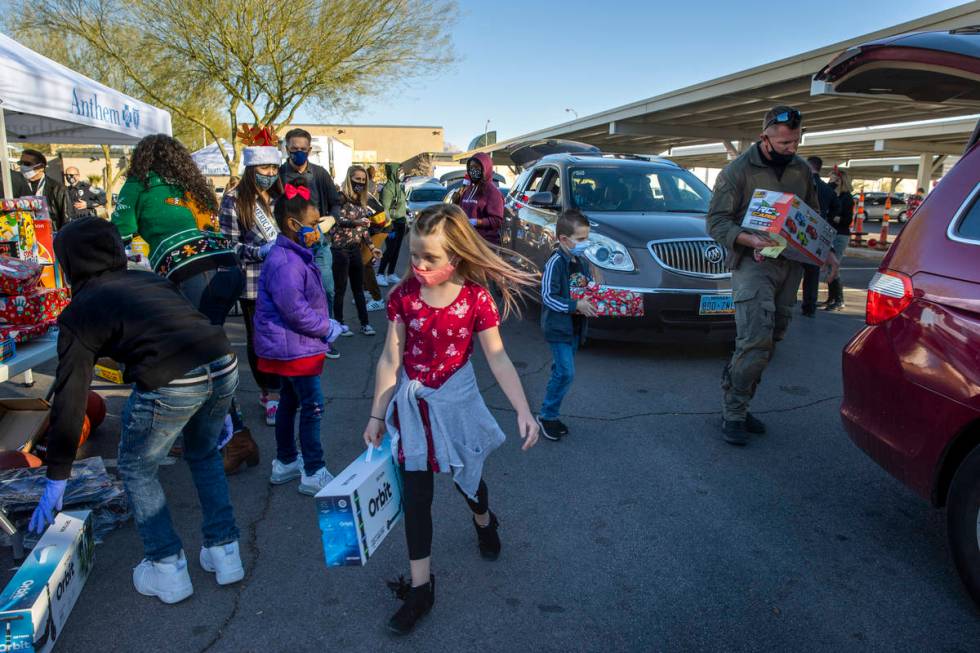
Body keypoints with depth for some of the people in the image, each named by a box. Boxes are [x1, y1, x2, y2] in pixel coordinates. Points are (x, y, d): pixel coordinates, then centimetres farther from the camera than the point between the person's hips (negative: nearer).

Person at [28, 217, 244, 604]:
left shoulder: (80, 311, 12)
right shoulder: (151, 279, 26)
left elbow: (69, 401, 10)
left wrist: (56, 479, 18)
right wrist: (214, 406, 36)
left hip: (169, 384, -5)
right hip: (224, 367, 6)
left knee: (137, 471, 22)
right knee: (204, 456, 31)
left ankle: (168, 570, 29)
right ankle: (223, 551, 36)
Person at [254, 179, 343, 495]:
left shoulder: (294, 255, 10)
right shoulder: (285, 262, -23)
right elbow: (294, 309, -26)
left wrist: (325, 323, 6)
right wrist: (327, 328, -15)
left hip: (287, 347, 11)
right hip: (294, 347, -11)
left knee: (290, 402, 19)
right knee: (312, 407, -3)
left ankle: (285, 462, 33)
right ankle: (313, 474, 7)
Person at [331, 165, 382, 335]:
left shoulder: (361, 201, 12)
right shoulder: (341, 197, -8)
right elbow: (337, 220, -19)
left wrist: (371, 247, 11)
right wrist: (355, 222, -34)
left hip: (355, 249, 6)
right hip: (340, 248, -6)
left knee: (359, 288, 10)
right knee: (340, 289, 1)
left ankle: (364, 323, 15)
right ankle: (339, 324, 11)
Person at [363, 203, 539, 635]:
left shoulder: (476, 298, -15)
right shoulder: (403, 295, -11)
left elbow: (498, 359, -13)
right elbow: (390, 359, -6)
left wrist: (523, 410, -20)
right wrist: (377, 414, -3)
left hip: (455, 401, -1)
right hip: (412, 405, 1)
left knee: (465, 476, 20)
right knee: (415, 494, 5)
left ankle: (484, 522, 56)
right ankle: (420, 587, 19)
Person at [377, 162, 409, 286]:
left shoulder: (399, 185, 10)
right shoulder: (388, 188, -17)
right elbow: (385, 209, -20)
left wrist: (405, 217, 16)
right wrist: (390, 225, -23)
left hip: (401, 222, 8)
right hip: (393, 223, -8)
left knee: (396, 249, 11)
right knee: (390, 249, -5)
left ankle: (391, 274, 18)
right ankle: (380, 275, 4)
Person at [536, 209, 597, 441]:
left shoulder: (582, 263, 7)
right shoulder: (555, 263, -17)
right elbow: (548, 297, -22)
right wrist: (576, 305, -26)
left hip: (574, 327, 8)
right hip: (558, 327, -8)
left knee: (561, 372, 14)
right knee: (566, 373, -11)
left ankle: (551, 415, 25)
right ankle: (547, 416, 5)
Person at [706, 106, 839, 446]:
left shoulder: (802, 170, 13)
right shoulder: (738, 170, -4)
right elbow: (716, 222, -8)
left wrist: (826, 252, 11)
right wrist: (751, 240, -24)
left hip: (791, 264, 6)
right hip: (753, 262, -6)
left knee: (767, 342, 7)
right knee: (755, 341, -17)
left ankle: (737, 406, 18)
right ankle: (733, 414, -5)